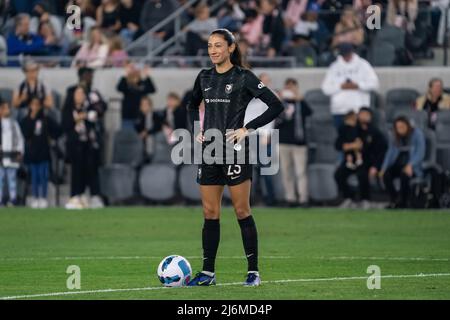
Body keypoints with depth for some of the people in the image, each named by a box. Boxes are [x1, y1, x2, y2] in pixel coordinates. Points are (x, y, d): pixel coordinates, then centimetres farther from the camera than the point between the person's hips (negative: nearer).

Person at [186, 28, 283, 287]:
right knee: (210, 213, 5)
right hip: (210, 151, 5)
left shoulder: (243, 77, -7)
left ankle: (254, 272, 3)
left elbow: (276, 105, -9)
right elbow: (193, 105, 31)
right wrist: (197, 130, 15)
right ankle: (208, 272, 9)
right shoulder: (204, 78, 10)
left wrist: (248, 128, -12)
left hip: (235, 149, -5)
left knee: (242, 211, -3)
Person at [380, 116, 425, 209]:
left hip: (413, 166, -5)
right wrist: (384, 168, -7)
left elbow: (420, 153, -13)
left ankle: (403, 203, -23)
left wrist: (410, 165, -28)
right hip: (398, 164, 5)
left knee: (404, 175, -38)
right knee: (386, 175, -26)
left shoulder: (417, 134, -5)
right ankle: (394, 200, -14)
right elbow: (390, 153, 9)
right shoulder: (395, 138, 12)